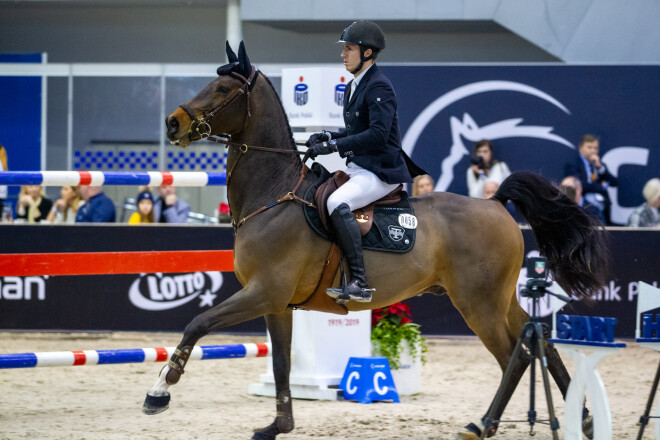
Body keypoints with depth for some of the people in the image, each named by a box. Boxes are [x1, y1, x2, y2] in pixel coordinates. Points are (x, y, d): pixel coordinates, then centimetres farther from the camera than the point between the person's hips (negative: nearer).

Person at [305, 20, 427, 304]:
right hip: (358, 168, 11)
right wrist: (328, 137, 5)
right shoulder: (354, 87, 16)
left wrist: (334, 146, -26)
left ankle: (360, 283, -35)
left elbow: (377, 134, -25)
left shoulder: (379, 87, -14)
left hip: (381, 172, -11)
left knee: (337, 203, -33)